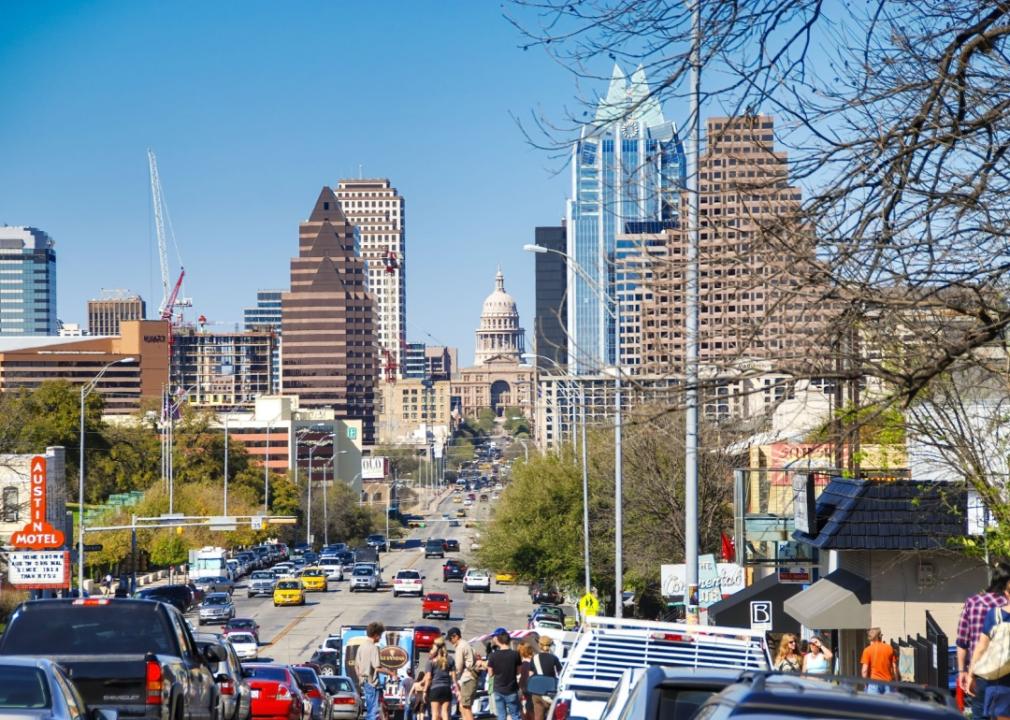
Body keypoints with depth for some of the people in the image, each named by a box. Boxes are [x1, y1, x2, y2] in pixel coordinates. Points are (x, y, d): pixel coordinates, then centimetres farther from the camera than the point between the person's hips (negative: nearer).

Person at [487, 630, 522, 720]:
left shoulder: (493, 656, -8)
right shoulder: (515, 654, -9)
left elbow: (490, 674, -1)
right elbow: (518, 671, 1)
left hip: (498, 690, 1)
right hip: (511, 690, -1)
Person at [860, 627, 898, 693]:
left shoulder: (868, 650, -3)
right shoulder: (889, 648, 5)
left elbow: (865, 670, -6)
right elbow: (894, 667, 6)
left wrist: (865, 683, 3)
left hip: (874, 682, -3)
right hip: (888, 681, 3)